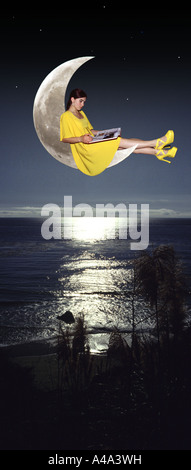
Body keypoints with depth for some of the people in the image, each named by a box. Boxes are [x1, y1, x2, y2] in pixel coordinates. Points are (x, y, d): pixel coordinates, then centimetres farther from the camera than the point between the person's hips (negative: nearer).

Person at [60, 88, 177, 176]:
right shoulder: (66, 116, -7)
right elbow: (64, 139, -13)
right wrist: (80, 139, -26)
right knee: (119, 142, -17)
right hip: (85, 148, -8)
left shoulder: (81, 113, 19)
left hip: (92, 142, 8)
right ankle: (156, 143, -17)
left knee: (121, 144, -11)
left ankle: (158, 152, -19)